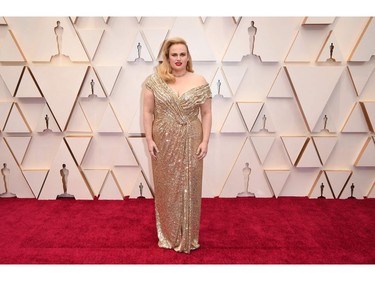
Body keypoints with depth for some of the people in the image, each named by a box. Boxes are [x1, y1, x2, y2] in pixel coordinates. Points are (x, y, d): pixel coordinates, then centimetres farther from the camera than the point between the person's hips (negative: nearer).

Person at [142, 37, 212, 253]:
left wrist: (205, 141, -7)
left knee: (189, 188, 7)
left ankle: (188, 237, 23)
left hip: (190, 143, 0)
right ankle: (167, 234, 28)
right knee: (166, 188, 10)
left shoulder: (199, 82, -1)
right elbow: (148, 112, 1)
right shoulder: (155, 81, -1)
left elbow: (206, 114, 0)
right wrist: (149, 139, -5)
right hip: (164, 143, 0)